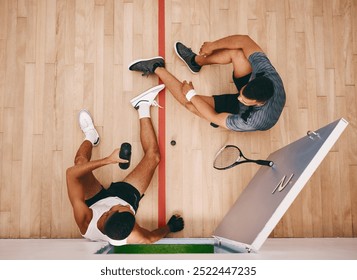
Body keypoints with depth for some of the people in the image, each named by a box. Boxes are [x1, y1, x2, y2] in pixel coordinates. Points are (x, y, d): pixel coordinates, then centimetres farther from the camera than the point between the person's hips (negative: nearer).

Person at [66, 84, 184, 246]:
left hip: (96, 201, 0)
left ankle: (90, 136, 30)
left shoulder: (85, 221, -45)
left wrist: (108, 160, -41)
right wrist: (170, 227, 2)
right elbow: (153, 237, -15)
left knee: (81, 160, -10)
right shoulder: (134, 238, -43)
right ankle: (143, 107, 12)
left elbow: (71, 173, -40)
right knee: (153, 155, -9)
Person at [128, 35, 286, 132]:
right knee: (237, 53, -20)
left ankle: (157, 68, 3)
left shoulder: (253, 122, -44)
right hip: (251, 87, 5)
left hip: (240, 112, -4)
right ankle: (196, 61, 10)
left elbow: (213, 117, -32)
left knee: (189, 102, -21)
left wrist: (191, 94, -23)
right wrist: (212, 45, -27)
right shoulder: (268, 72, -36)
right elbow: (244, 40, -30)